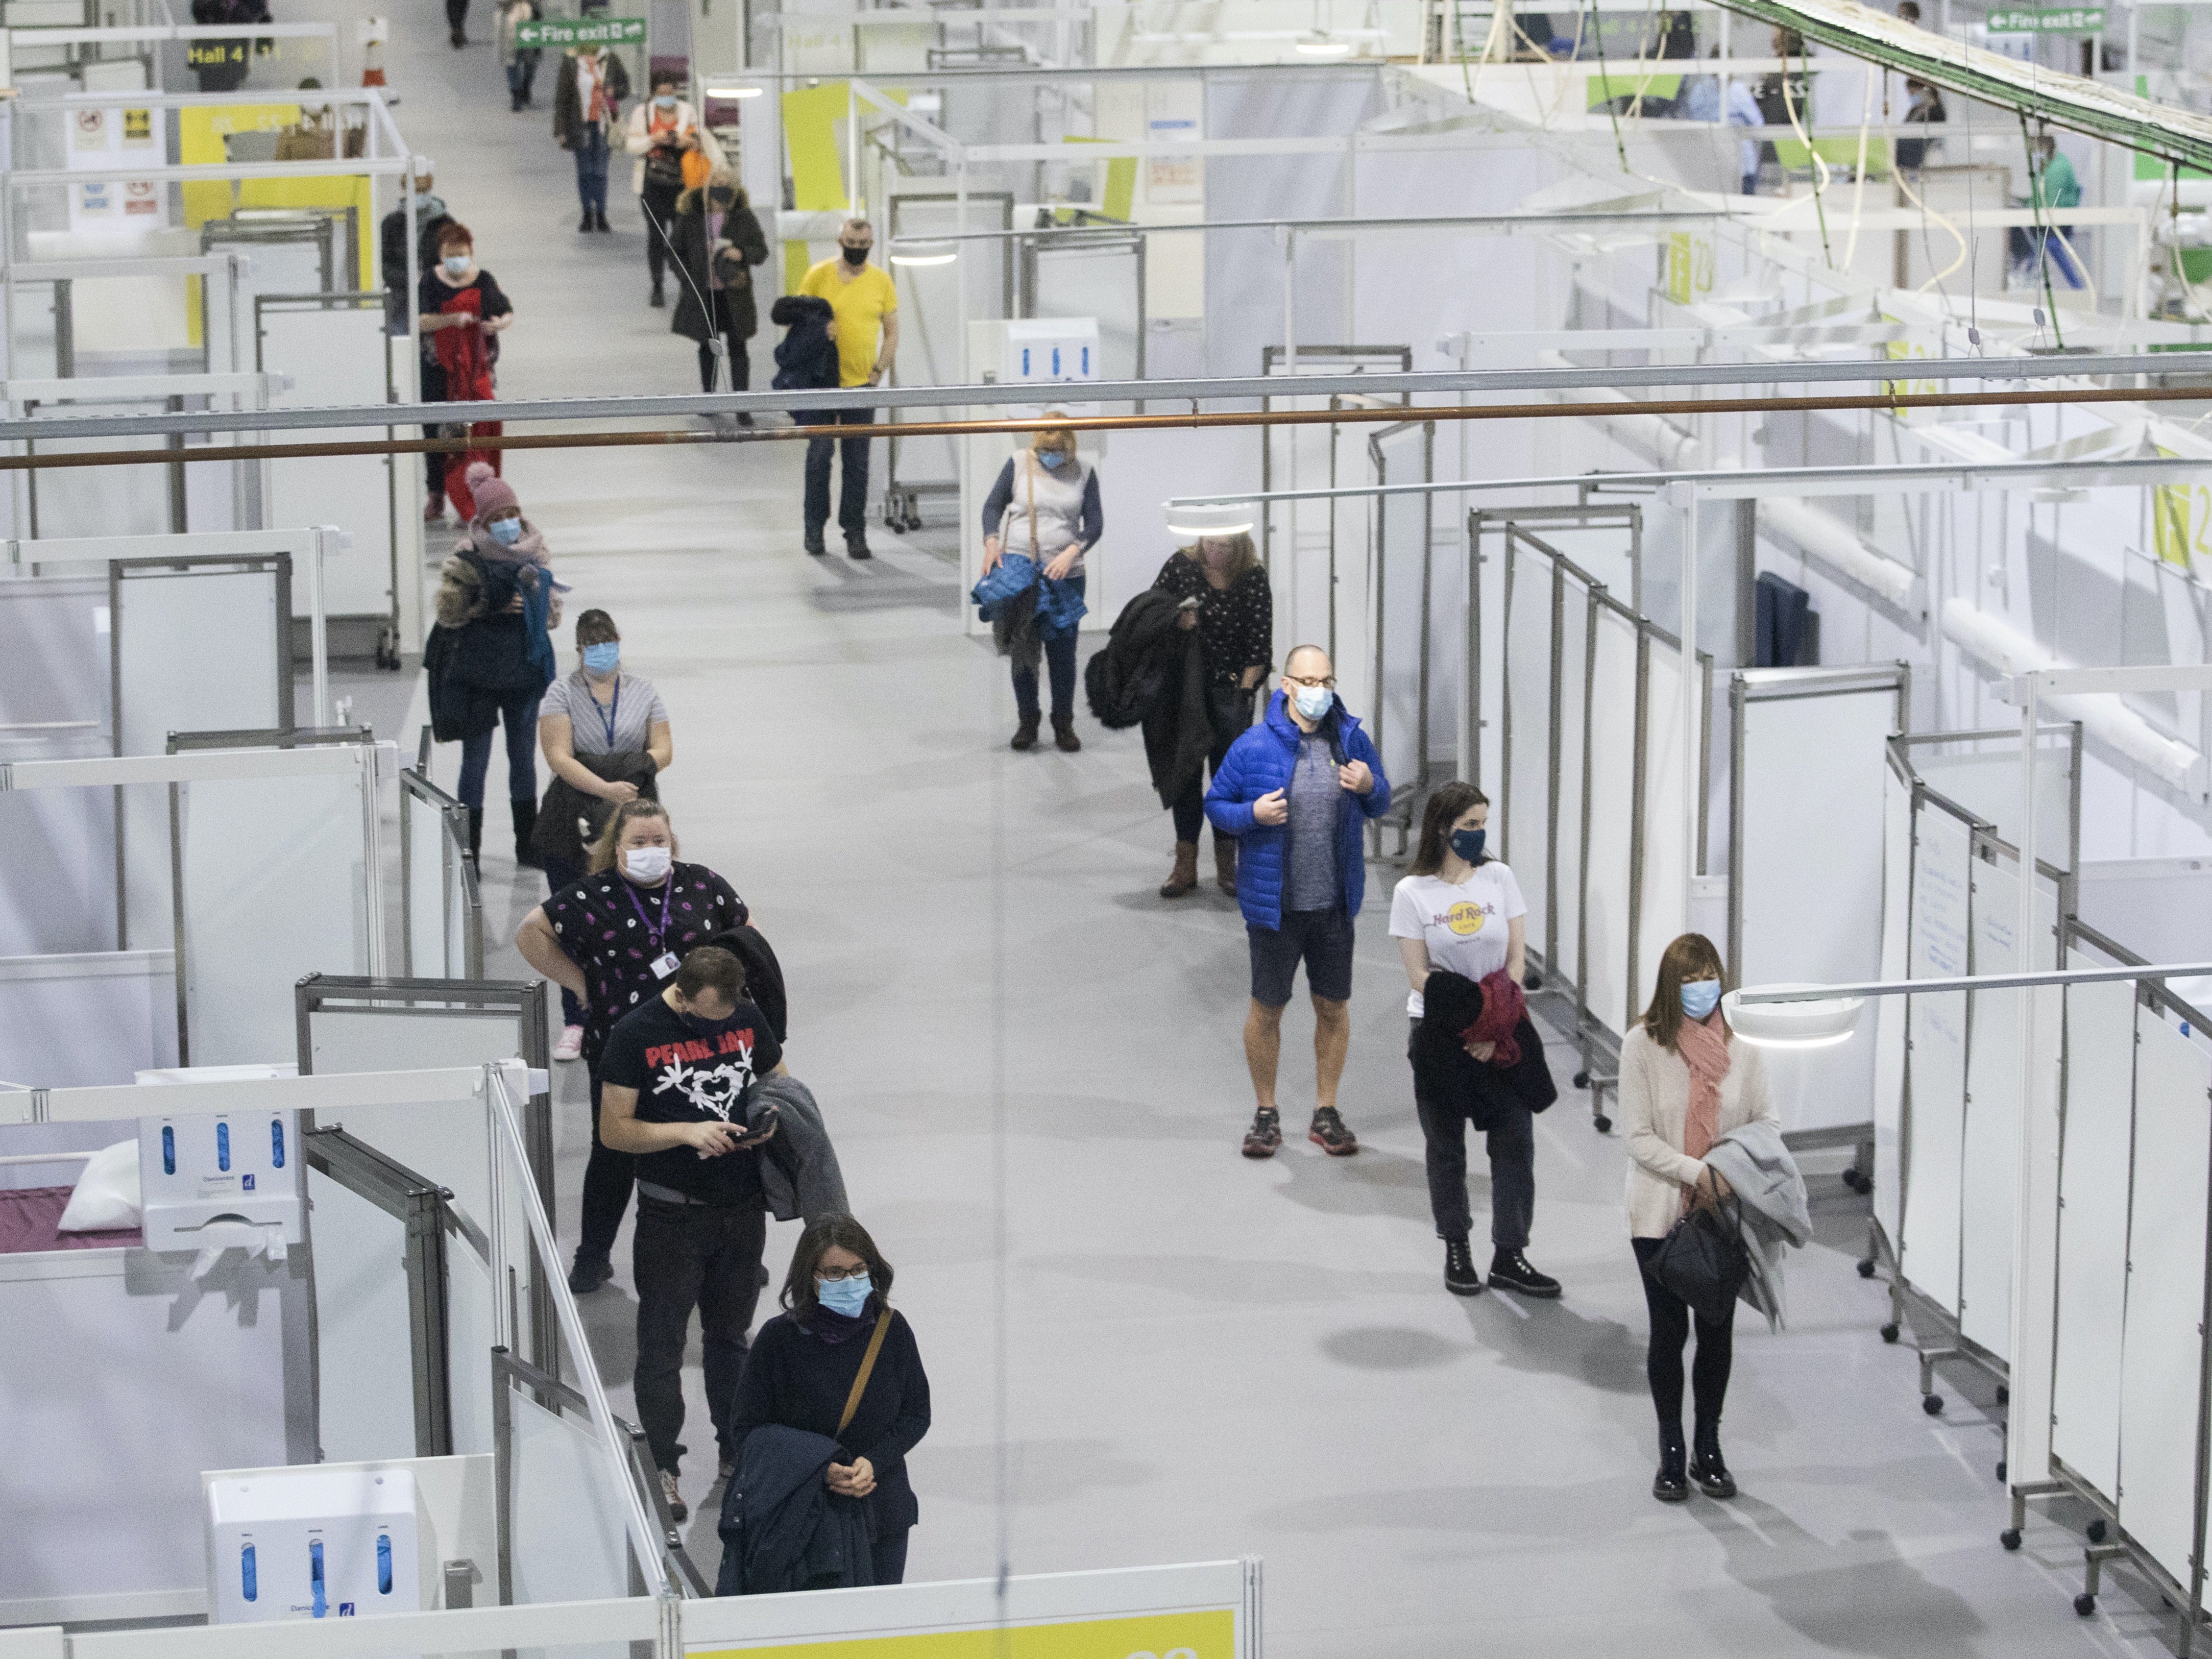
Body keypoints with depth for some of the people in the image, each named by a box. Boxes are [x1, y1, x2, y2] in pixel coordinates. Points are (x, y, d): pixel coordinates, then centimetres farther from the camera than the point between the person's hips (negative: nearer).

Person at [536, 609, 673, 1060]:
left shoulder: (643, 693, 11)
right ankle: (574, 1025, 3)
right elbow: (560, 758, -10)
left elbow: (664, 748, 7)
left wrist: (645, 762, -16)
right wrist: (606, 789, -22)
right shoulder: (561, 694, 1)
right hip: (573, 822, -2)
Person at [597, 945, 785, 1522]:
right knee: (663, 1346, 2)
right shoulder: (636, 1033, -13)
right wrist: (687, 1132, -24)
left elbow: (779, 1081, 15)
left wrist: (770, 1122, -8)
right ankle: (662, 1468, 11)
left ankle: (737, 1453, 30)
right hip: (672, 1217, -4)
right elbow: (614, 1129, -12)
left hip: (742, 1208, 4)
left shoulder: (746, 1018, 1)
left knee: (731, 1335, 18)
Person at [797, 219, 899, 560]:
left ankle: (855, 532, 9)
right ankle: (815, 528, 13)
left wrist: (878, 372, -1)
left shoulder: (882, 281, 2)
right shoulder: (818, 275, -2)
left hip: (861, 385, 1)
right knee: (819, 455, 1)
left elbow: (891, 332, 8)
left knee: (858, 462, 3)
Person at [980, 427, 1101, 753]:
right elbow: (993, 505, 8)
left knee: (1062, 652, 2)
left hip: (1065, 575, 0)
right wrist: (991, 541, -9)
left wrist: (1072, 552, -17)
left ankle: (1063, 724, 15)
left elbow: (1095, 523, 0)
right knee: (1023, 650, 5)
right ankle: (1027, 722, 18)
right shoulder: (1018, 465, -1)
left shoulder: (1084, 473, 1)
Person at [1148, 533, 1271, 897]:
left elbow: (1259, 648, -7)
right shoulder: (1181, 565, -5)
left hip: (1230, 687, -1)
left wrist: (1243, 694, -12)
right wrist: (1174, 621, -17)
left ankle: (1227, 863, 15)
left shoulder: (1253, 578, -8)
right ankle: (1185, 864, 14)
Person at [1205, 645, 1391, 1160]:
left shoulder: (1352, 740, -1)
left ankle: (1326, 1113, 26)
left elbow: (1381, 805, 12)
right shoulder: (1254, 746, -10)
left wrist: (1371, 787, -12)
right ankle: (1266, 1113, 24)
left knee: (1334, 1007, 11)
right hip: (1274, 903, -2)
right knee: (1267, 1007, 8)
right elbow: (1215, 804, 0)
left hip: (1335, 903, 3)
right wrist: (1253, 814, -21)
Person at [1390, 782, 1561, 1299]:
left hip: (1501, 1031, 2)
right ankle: (1456, 1251, 20)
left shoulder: (1498, 878, 1)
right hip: (1439, 1033, -2)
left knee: (1515, 1144, -2)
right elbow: (1420, 974, -7)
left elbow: (1517, 957, 0)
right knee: (1445, 1147, 6)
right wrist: (1470, 1022, -17)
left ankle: (1508, 1257, 6)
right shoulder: (1413, 892, -5)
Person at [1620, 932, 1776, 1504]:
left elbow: (1767, 1119, 6)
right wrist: (1698, 1172, -23)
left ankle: (1709, 1450, 26)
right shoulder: (1643, 1045, -11)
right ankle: (1671, 1454, 22)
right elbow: (1639, 1136, -12)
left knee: (1718, 1330, 10)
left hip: (1724, 1214, 2)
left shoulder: (1741, 1048, -3)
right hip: (1662, 1213, -2)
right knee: (1669, 1331, 7)